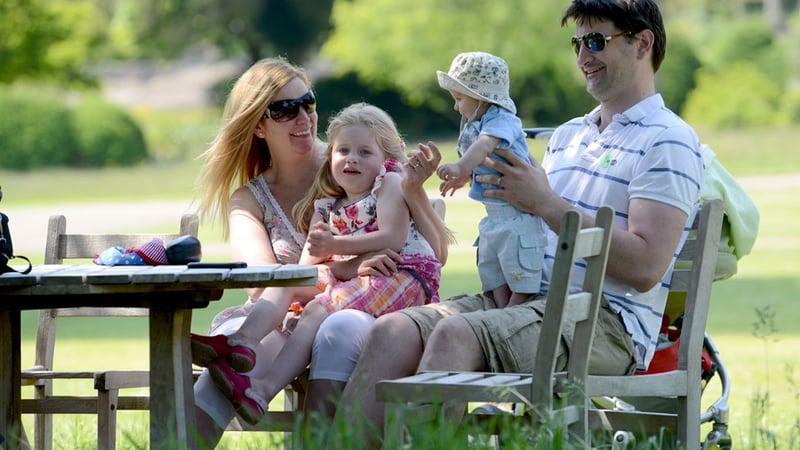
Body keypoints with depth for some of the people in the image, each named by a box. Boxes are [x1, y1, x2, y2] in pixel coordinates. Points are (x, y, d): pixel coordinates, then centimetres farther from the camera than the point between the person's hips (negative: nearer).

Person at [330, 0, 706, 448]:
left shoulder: (669, 141, -1)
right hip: (524, 296, 8)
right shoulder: (568, 135, 26)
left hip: (605, 317, -8)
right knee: (392, 332, -17)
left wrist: (546, 202, -10)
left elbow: (645, 267, -13)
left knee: (454, 334, -32)